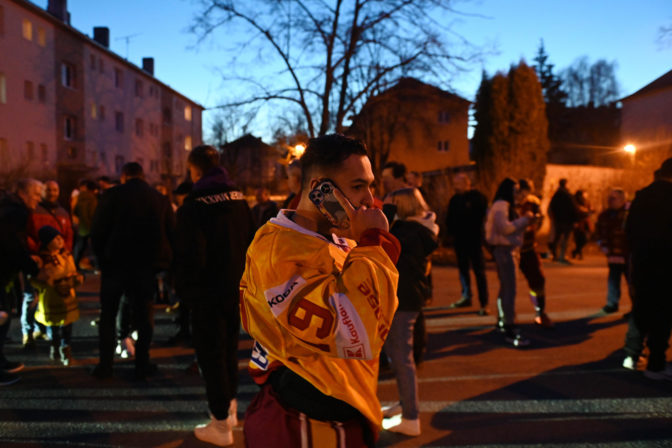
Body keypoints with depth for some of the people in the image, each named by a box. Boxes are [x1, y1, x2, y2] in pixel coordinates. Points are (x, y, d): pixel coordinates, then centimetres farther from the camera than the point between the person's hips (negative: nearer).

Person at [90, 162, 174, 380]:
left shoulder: (112, 195, -3)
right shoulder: (161, 199, 4)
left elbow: (97, 231, -6)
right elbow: (171, 234, 3)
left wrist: (102, 258, 6)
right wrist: (161, 260, 9)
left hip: (115, 263, -1)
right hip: (147, 265, 2)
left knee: (107, 315, 12)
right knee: (143, 315, 10)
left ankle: (105, 364, 12)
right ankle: (142, 364, 12)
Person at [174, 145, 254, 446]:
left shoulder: (194, 204, -16)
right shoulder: (239, 199, 3)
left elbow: (190, 255, -19)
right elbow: (250, 242, 7)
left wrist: (184, 290, -4)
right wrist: (242, 278, 15)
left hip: (209, 292, -6)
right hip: (237, 288, 7)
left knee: (210, 353, 5)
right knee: (229, 346, 21)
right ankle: (229, 407, 38)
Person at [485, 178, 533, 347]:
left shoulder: (506, 206, 18)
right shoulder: (500, 206, -15)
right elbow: (505, 227, -23)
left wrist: (525, 220, 5)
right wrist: (525, 219, -15)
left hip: (507, 249, 11)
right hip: (503, 249, -11)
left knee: (505, 288, 19)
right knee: (510, 290, -12)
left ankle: (502, 322, 32)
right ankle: (509, 331, -12)